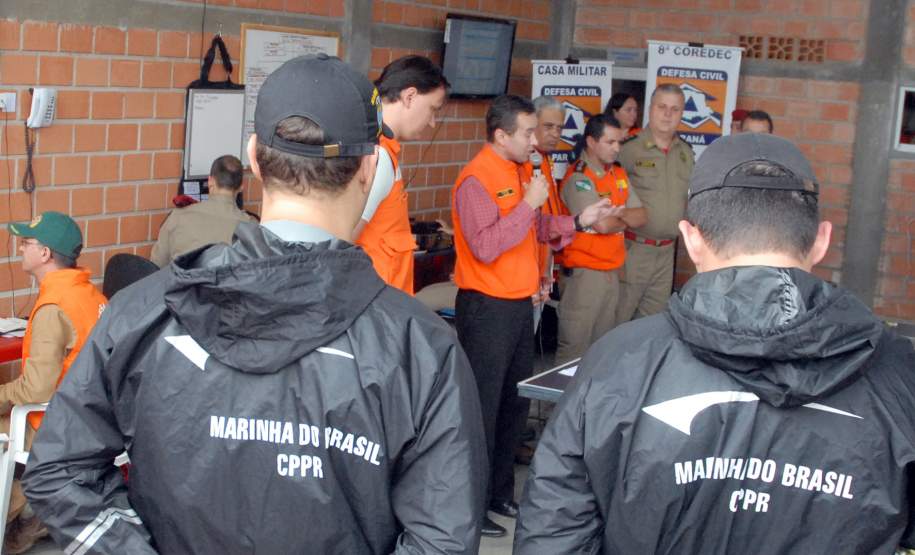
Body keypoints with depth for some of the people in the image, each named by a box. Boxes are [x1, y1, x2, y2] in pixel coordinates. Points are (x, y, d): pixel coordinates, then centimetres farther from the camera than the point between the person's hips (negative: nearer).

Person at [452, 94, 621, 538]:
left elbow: (537, 229, 17)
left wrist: (579, 221, 3)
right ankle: (471, 506, 9)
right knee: (482, 408, -2)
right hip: (486, 309, -9)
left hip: (519, 305, 9)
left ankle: (500, 491, 32)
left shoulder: (519, 172, 11)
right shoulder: (476, 179, -17)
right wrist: (529, 203, -22)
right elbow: (486, 247, -26)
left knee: (515, 403, 18)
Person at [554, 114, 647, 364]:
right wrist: (625, 219, -2)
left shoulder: (619, 174, 11)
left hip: (612, 270, 8)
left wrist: (611, 216, -13)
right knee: (574, 349, -3)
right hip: (584, 272, -8)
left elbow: (641, 217, 5)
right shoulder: (578, 179, -15)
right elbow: (603, 225, -23)